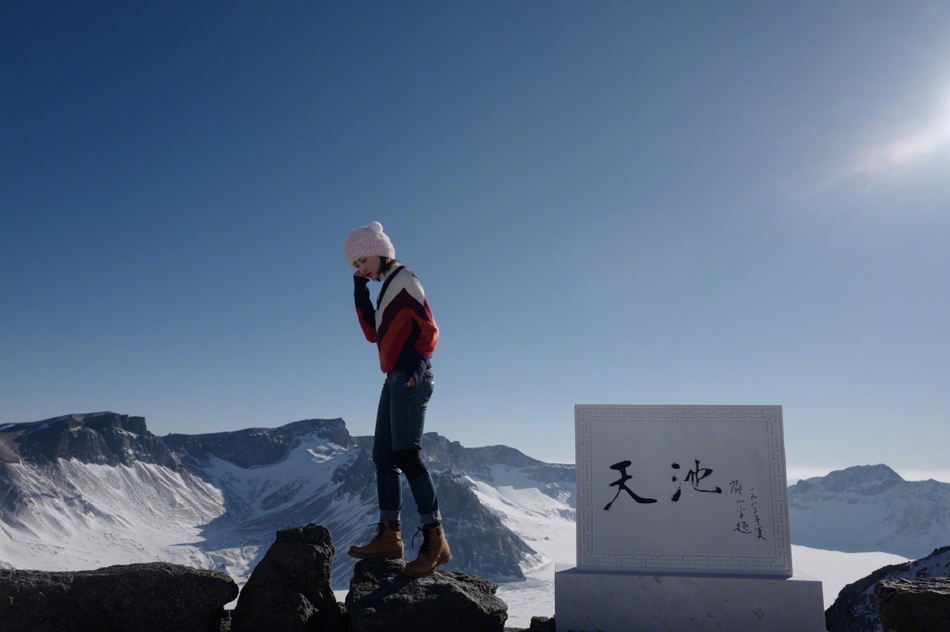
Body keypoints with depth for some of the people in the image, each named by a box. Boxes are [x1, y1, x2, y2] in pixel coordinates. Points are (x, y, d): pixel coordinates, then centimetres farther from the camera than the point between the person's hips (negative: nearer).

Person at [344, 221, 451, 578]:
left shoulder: (403, 279, -5)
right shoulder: (388, 287, 21)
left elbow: (429, 329, -12)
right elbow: (373, 333, 17)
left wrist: (415, 365, -25)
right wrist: (360, 293, 12)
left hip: (409, 378, -10)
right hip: (394, 379, 10)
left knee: (407, 455, -15)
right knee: (383, 455, 9)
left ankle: (434, 539, -14)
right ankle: (389, 536, 13)